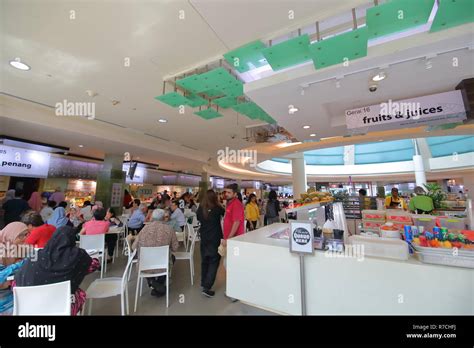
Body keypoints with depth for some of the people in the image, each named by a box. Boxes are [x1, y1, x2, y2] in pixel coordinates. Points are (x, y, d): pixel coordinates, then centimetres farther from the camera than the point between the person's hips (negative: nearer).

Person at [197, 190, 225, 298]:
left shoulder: (200, 209, -5)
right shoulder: (217, 209, -15)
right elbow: (225, 213, 5)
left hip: (204, 239, 5)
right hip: (215, 239, -4)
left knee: (204, 261, 19)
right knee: (213, 263, 4)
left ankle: (204, 283, 34)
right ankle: (206, 288, 0)